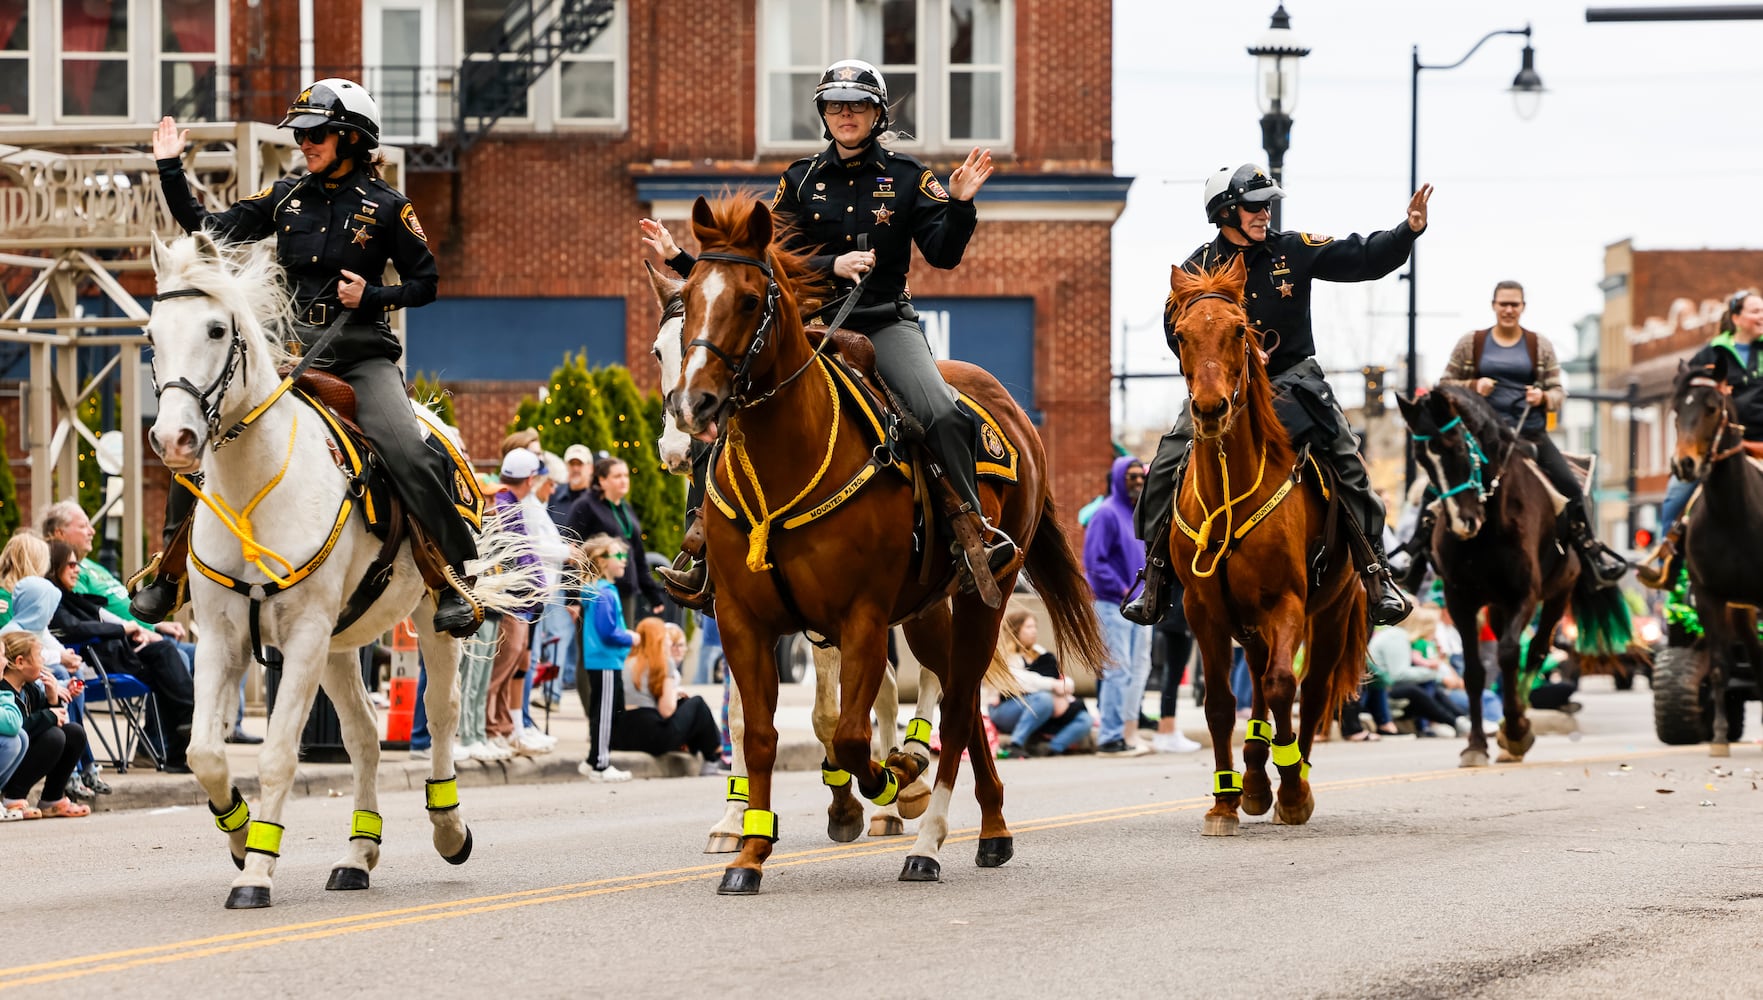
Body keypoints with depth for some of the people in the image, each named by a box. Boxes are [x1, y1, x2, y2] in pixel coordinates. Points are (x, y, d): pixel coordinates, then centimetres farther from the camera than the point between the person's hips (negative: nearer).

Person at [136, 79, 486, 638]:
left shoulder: (386, 207, -1)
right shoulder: (286, 199, 10)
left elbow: (425, 283, 2)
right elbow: (208, 230, 13)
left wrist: (372, 296, -14)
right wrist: (170, 171, 6)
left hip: (360, 355, -4)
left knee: (408, 453, -26)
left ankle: (457, 577, -17)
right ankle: (170, 571, 9)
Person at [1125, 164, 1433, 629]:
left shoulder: (1295, 251, -3)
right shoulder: (1199, 267, -2)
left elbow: (1364, 259, -6)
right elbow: (1176, 328, 3)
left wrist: (1409, 230, -22)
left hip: (1292, 378, 0)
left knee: (1348, 463, -15)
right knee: (1167, 465, -12)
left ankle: (1377, 574, -7)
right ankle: (1154, 578, 0)